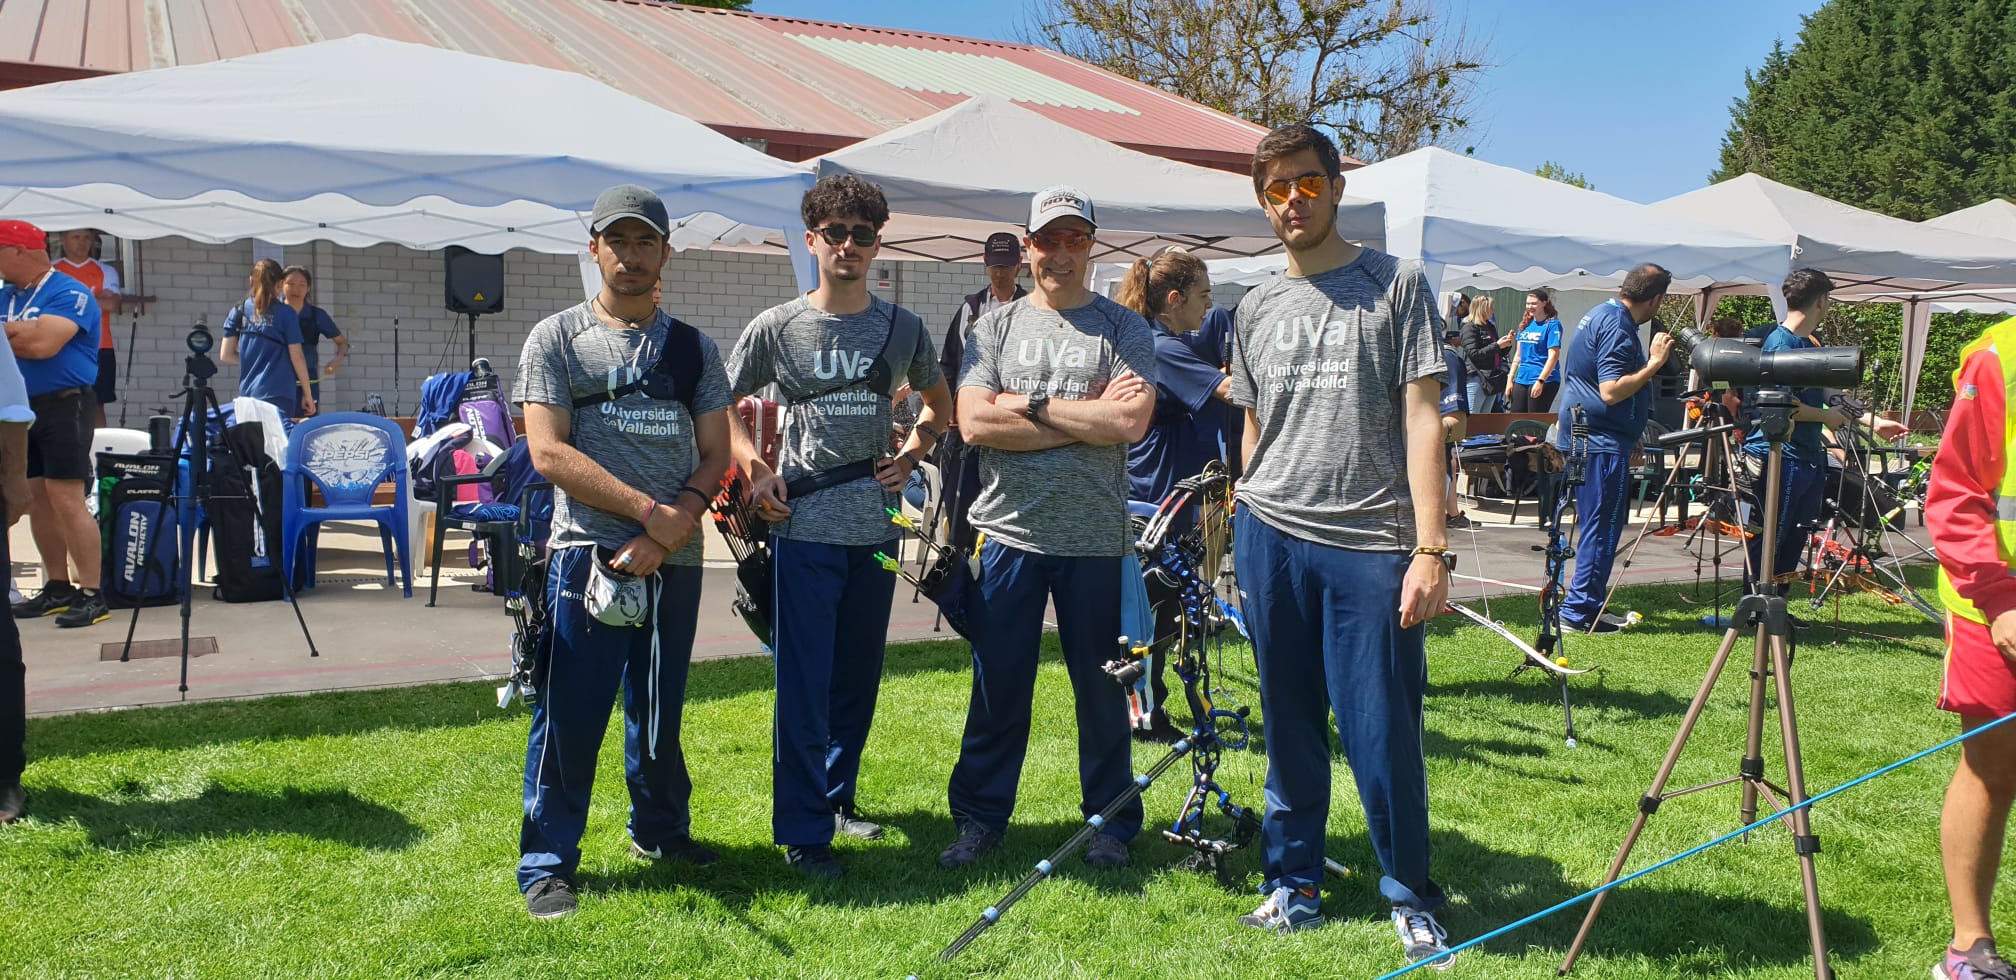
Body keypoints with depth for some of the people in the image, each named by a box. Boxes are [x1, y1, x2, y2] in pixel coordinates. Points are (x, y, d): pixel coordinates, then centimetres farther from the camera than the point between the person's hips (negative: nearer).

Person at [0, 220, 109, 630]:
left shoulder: (69, 293, -11)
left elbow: (42, 343, -23)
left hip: (64, 405, -8)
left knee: (66, 500, -12)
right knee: (35, 500, 10)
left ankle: (91, 595, -11)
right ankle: (57, 588, 18)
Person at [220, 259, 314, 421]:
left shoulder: (239, 312, 7)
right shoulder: (285, 313, -4)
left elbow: (225, 355, 7)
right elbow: (297, 357, -3)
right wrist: (307, 394, 5)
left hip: (247, 393, 4)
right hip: (279, 394, -4)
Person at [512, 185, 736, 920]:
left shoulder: (693, 349, 13)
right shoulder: (557, 339, 3)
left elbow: (715, 454, 6)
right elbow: (550, 452, -7)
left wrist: (674, 528, -11)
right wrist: (649, 510, -14)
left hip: (675, 560, 4)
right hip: (587, 554, -3)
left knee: (661, 709, 14)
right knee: (570, 715, -3)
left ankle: (661, 830, 32)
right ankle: (546, 864, 8)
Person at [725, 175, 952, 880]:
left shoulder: (902, 328, 7)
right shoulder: (776, 328, 0)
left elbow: (939, 402, 22)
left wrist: (908, 458, 6)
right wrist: (756, 470, -5)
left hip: (875, 527, 3)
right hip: (804, 528, -3)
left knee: (858, 679, 13)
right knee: (804, 686, -4)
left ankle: (838, 798, 31)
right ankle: (803, 831, 4)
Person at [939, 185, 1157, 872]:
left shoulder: (1124, 328, 4)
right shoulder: (995, 327, 8)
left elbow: (1131, 422, -12)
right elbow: (974, 423, -7)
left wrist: (1031, 407, -9)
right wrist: (1088, 417, -10)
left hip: (1096, 538, -1)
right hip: (1008, 532, 1)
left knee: (1102, 688, 9)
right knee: (997, 689, 7)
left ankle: (1111, 822, 23)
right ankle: (980, 820, 21)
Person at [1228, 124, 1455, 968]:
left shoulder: (1397, 284, 1)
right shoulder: (1257, 308, 14)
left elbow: (1422, 419, -4)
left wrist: (1431, 548, -11)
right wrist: (1246, 533, 14)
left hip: (1370, 543, -4)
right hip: (1270, 539, 4)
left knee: (1383, 735, -1)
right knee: (1289, 730, 10)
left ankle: (1411, 897, 16)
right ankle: (1293, 884, 22)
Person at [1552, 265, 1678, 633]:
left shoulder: (1601, 315, 14)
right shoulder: (1617, 327, -18)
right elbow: (1611, 391, -26)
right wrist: (1654, 363, -23)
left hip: (1582, 435, 11)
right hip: (1602, 441, -11)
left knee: (1597, 525, 15)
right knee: (1602, 527, -6)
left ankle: (1589, 606, 20)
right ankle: (1579, 611, -4)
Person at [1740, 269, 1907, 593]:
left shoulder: (1810, 345, 16)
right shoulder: (1780, 342, -14)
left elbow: (1830, 395, 23)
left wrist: (1873, 421, 18)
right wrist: (1825, 416, -8)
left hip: (1808, 458, 10)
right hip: (1779, 458, -10)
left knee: (1793, 543, 14)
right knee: (1768, 544, -5)